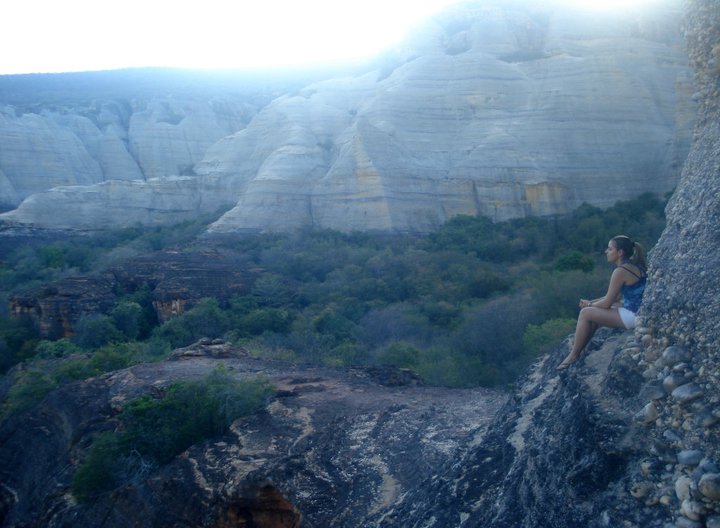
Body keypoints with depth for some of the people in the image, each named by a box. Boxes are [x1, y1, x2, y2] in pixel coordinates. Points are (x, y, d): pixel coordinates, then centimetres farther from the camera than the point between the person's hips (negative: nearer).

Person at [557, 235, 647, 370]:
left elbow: (607, 303, -14)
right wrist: (591, 303, 11)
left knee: (585, 313, -6)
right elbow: (616, 297, 17)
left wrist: (589, 305, 5)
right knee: (594, 309, 19)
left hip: (633, 316, -10)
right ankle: (579, 349, 21)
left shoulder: (620, 271, -18)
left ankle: (573, 356, 5)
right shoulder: (634, 265, 12)